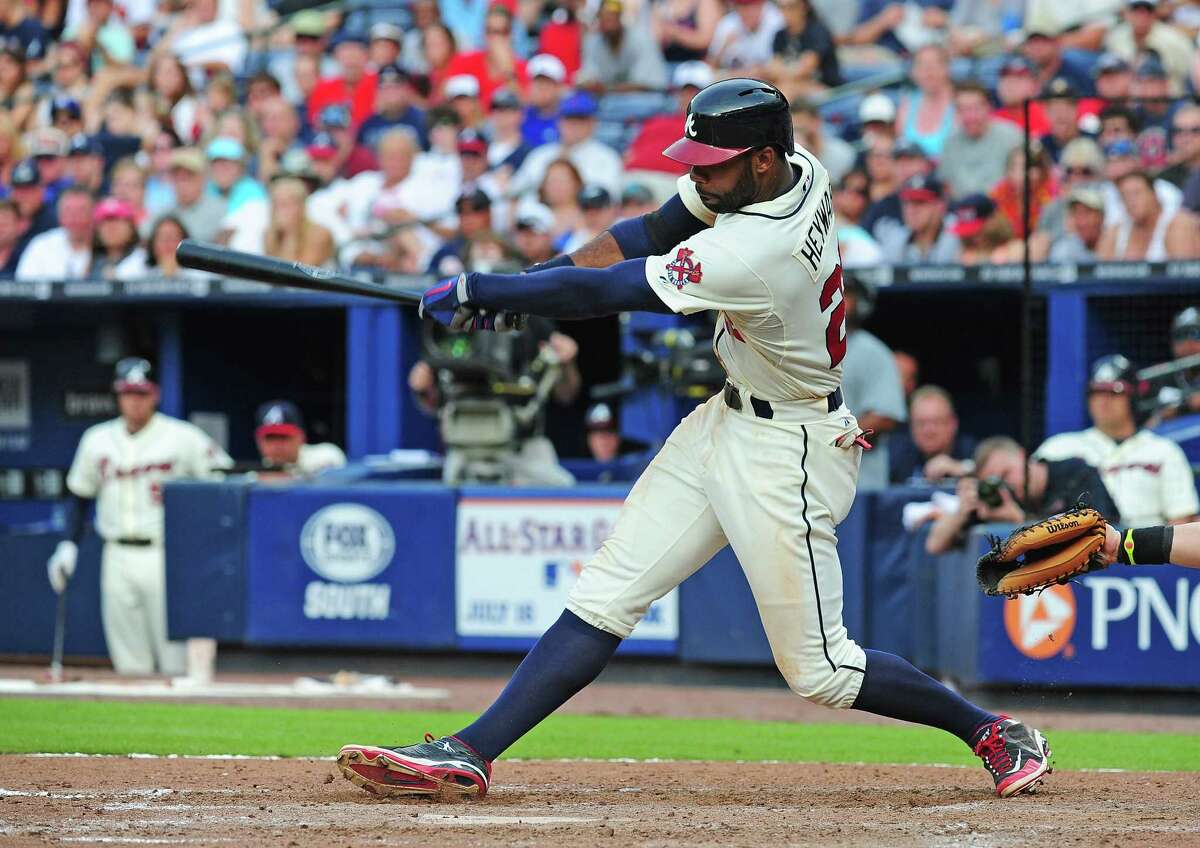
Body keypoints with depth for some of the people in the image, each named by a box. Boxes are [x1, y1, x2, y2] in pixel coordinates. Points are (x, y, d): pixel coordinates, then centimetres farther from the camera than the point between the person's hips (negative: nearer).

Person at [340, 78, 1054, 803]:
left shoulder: (754, 253, -32)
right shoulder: (798, 171, -6)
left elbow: (604, 293, -25)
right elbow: (657, 230, 5)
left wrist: (479, 289, -15)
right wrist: (532, 280, -7)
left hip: (784, 451, -9)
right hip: (726, 418, 9)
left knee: (818, 669, 1)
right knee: (609, 591, 2)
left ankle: (992, 731, 19)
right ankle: (469, 754, -2)